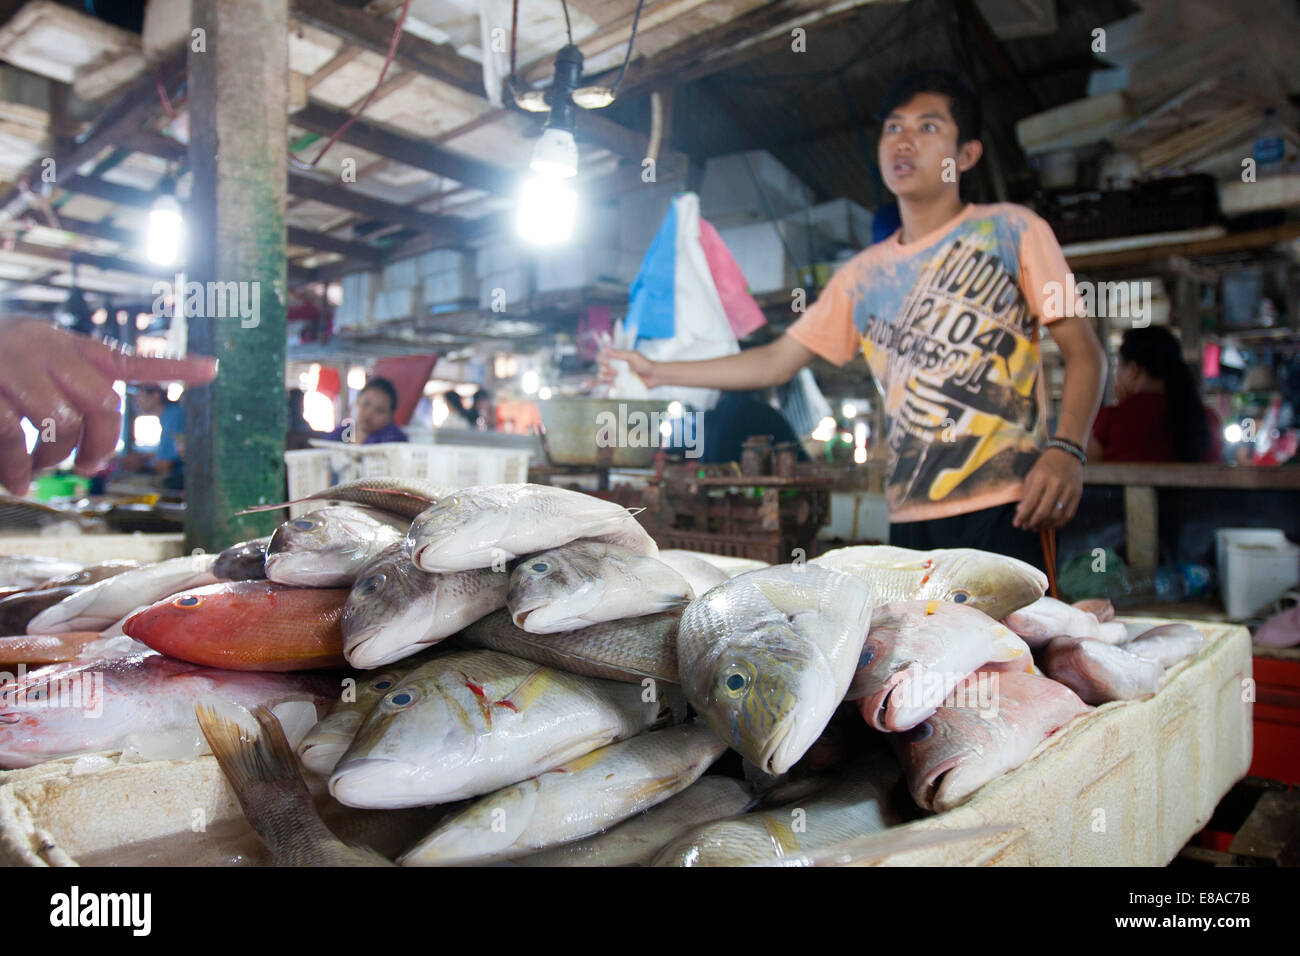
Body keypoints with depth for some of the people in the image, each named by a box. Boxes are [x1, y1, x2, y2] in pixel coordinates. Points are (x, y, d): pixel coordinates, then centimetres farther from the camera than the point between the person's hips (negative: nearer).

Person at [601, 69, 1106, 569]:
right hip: (909, 517, 4)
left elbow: (1083, 349, 1)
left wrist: (1065, 449, -17)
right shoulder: (864, 274, 15)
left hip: (1003, 510, -3)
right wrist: (657, 372, 15)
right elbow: (776, 362, 17)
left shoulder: (1012, 230, 5)